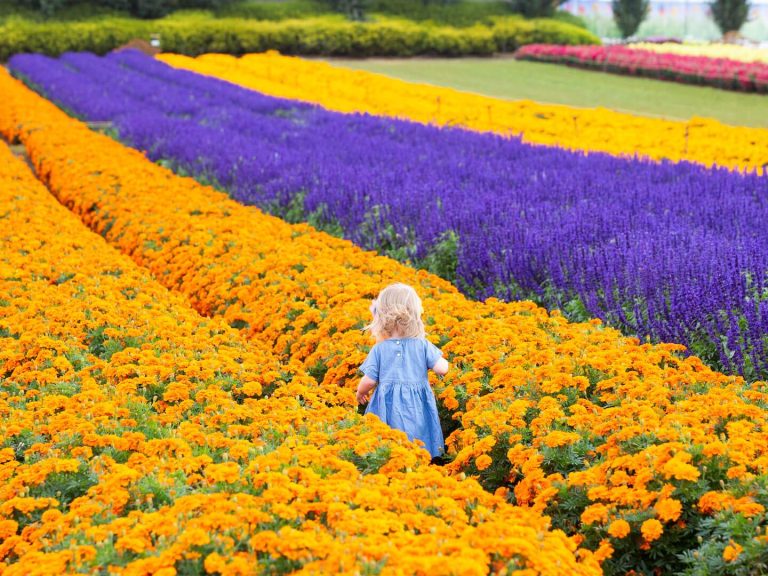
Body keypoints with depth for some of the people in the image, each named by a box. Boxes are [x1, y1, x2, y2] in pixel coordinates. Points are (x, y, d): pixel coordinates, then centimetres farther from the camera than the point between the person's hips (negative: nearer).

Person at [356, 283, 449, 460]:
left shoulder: (379, 349, -3)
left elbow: (369, 381, -2)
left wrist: (360, 393, 20)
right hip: (417, 410, 1)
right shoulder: (423, 345, -1)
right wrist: (442, 359, 19)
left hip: (388, 408, -1)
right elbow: (442, 369, -5)